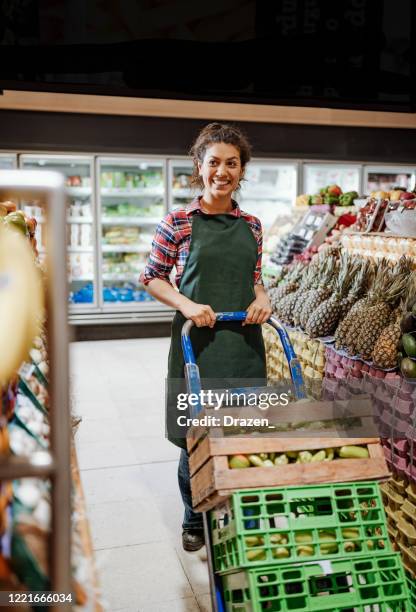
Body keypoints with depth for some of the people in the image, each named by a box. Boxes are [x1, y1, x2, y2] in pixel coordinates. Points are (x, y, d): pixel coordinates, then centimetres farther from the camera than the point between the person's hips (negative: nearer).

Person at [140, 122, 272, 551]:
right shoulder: (179, 222, -4)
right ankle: (194, 519, 29)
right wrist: (187, 304, -15)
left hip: (243, 340, 4)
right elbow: (151, 278, 1)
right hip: (198, 339, -3)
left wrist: (261, 297, -5)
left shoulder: (251, 225, 7)